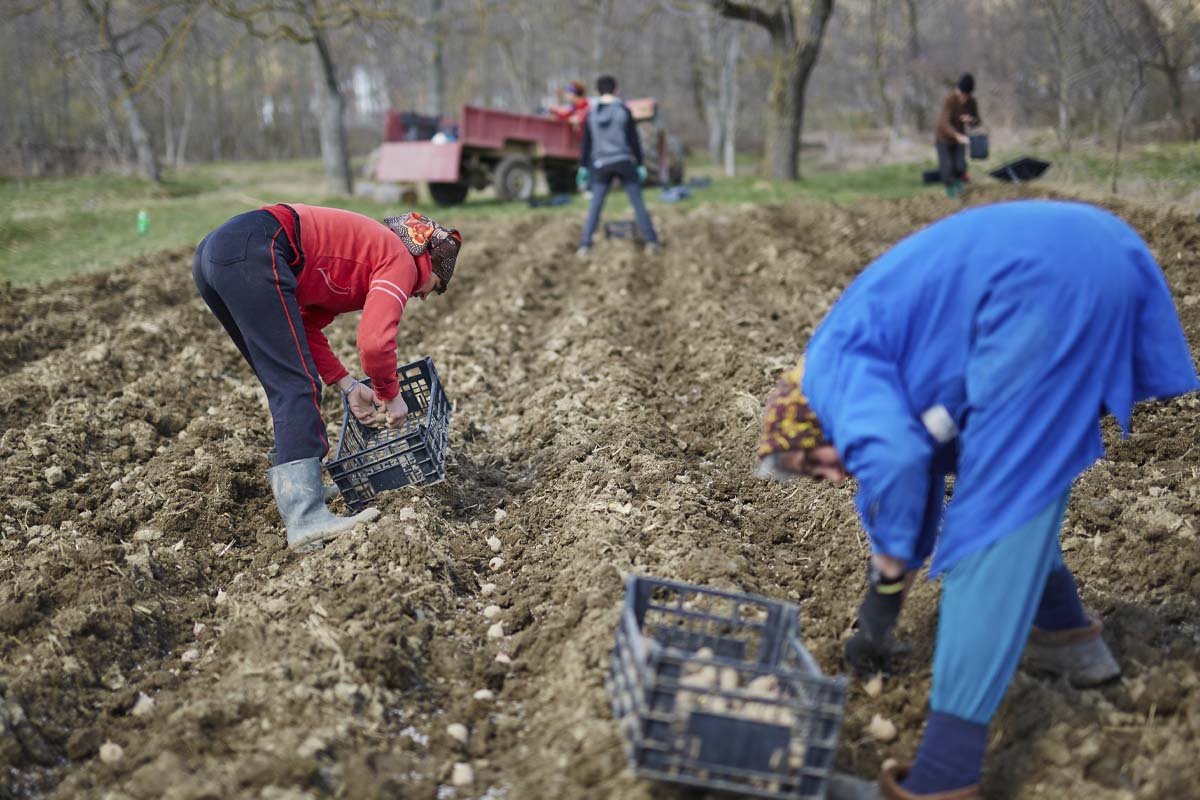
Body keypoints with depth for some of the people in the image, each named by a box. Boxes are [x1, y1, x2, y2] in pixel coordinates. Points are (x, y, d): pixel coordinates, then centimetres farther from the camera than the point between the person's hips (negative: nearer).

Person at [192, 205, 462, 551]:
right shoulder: (402, 260, 4)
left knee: (285, 386, 17)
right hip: (251, 252, -10)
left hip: (212, 251, 10)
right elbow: (375, 342, -12)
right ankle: (306, 519, -18)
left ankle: (295, 487, 20)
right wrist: (390, 394, 5)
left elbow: (304, 327, 26)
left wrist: (348, 386, 22)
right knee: (298, 385, -11)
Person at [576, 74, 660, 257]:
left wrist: (583, 168, 9)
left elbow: (586, 143, 3)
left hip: (601, 165, 2)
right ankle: (651, 242, 2)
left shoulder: (592, 113, 1)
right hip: (624, 162, -2)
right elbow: (634, 140, -5)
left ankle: (585, 246, -5)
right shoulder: (624, 110, -7)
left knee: (594, 207, 5)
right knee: (638, 202, 7)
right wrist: (641, 165, 1)